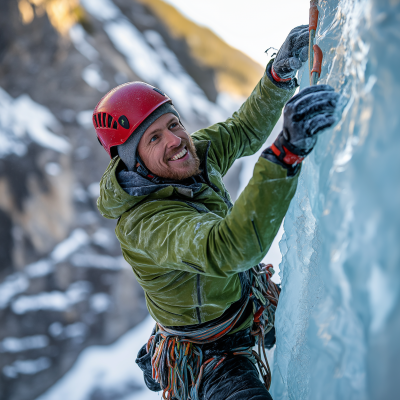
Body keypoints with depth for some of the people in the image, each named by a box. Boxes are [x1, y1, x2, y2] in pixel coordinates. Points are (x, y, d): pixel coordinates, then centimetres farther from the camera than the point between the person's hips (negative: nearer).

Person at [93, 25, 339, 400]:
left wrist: (281, 71, -15)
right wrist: (287, 152, -63)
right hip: (209, 354, -7)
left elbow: (244, 130, 3)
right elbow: (225, 250, -51)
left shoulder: (193, 155, -12)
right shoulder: (143, 223, -35)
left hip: (252, 302, 8)